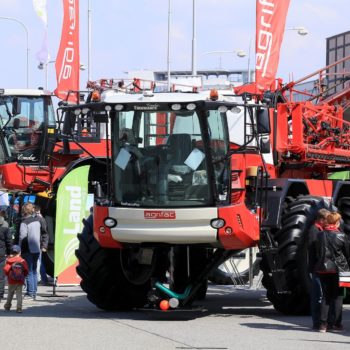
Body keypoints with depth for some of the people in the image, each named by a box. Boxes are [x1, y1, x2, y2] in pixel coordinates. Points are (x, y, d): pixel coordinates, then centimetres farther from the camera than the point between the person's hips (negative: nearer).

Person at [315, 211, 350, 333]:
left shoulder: (320, 235, 0)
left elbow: (317, 252, 8)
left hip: (323, 269, 3)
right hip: (337, 268, -3)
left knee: (325, 296, 9)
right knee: (337, 296, 5)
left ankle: (323, 324, 5)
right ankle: (337, 324, 5)